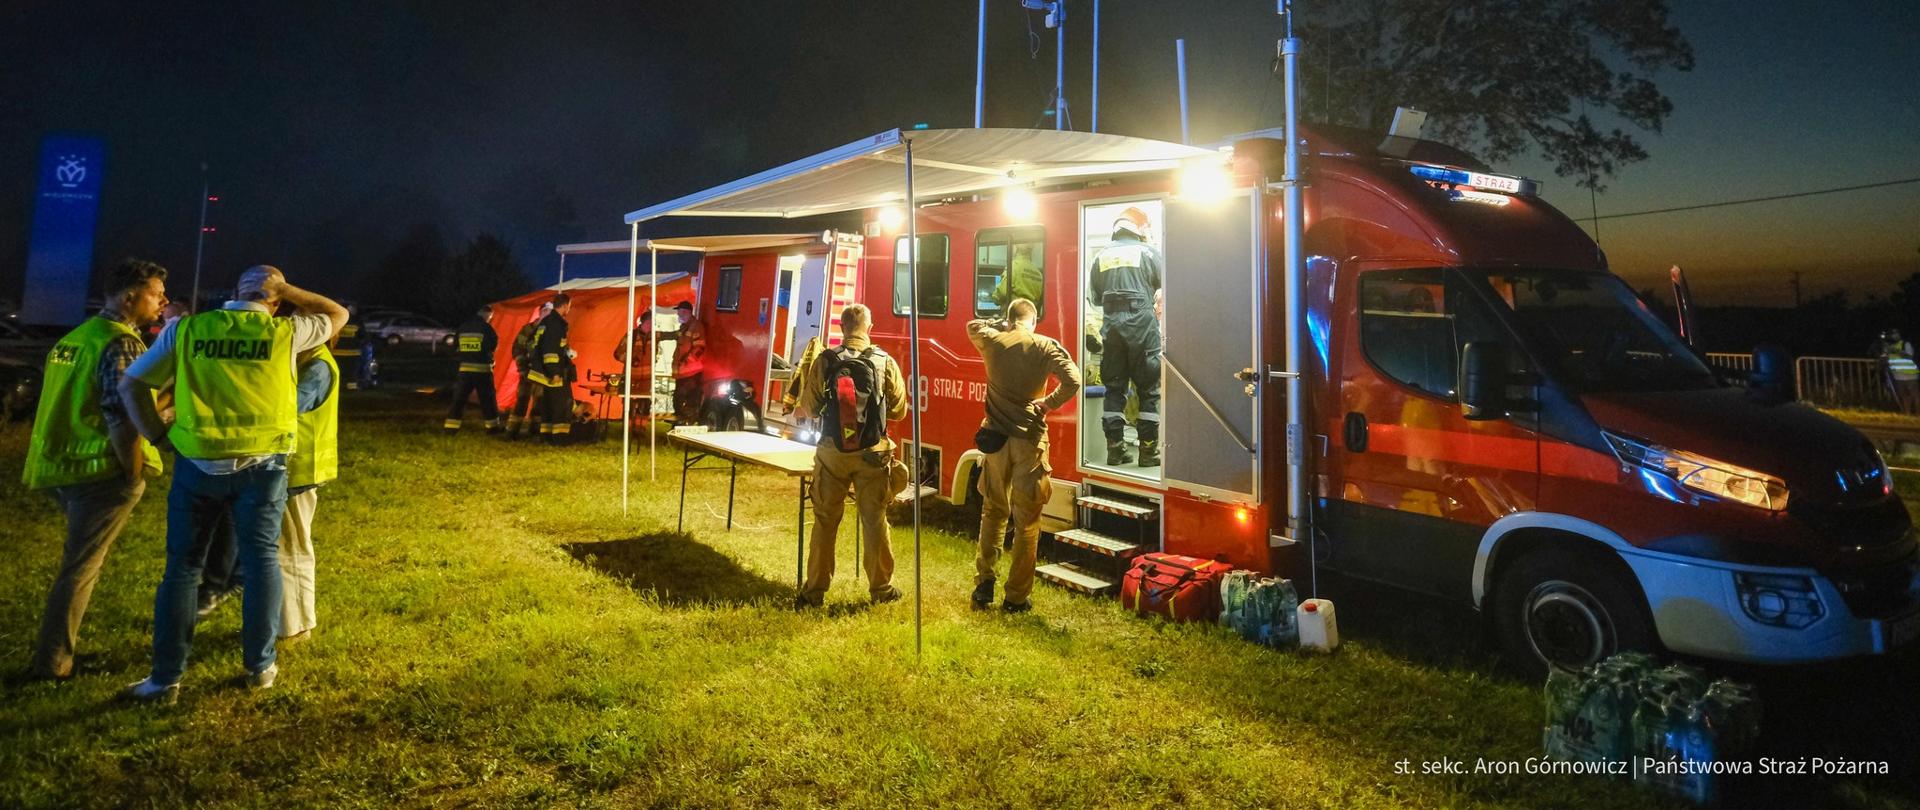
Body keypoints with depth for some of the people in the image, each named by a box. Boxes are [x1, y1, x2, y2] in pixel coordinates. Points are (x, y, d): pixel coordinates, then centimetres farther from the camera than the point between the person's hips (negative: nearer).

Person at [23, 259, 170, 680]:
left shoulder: (75, 337, 12)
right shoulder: (122, 344, -17)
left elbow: (67, 405, 17)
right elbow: (121, 419, -23)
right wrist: (135, 474, -15)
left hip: (60, 466, 9)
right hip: (102, 471, -9)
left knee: (77, 559, 25)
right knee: (81, 566, 2)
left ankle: (53, 654, 36)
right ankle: (53, 662, 10)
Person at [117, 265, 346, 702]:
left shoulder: (185, 329, 2)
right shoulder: (285, 333, -2)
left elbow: (130, 384, 3)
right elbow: (338, 314, 16)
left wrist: (158, 435, 10)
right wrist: (286, 291, 9)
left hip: (198, 465, 1)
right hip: (261, 466, -1)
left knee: (182, 567, 11)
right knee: (262, 561, 11)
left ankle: (166, 677, 15)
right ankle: (261, 666, 18)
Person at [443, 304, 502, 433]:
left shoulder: (463, 327, 9)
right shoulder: (485, 327, -9)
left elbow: (456, 347, 16)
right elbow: (493, 344, -9)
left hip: (465, 368, 4)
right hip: (482, 368, -4)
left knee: (459, 398, 7)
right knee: (487, 398, 6)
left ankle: (451, 426, 3)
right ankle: (492, 426, 12)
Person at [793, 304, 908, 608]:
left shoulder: (824, 361, -6)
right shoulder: (885, 362, -6)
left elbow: (810, 408, -2)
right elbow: (899, 410, -1)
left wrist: (799, 411, 21)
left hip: (832, 453, 0)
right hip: (872, 454, 0)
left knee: (825, 522, 11)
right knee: (874, 521, 11)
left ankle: (815, 589, 18)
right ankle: (881, 588, 20)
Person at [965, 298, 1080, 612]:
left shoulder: (991, 341, 2)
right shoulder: (1045, 346, -6)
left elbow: (972, 325, 24)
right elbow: (1072, 381, -16)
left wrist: (1002, 324, 20)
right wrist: (1048, 404, -4)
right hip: (1030, 441, -3)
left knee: (993, 511, 19)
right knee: (1027, 521, 5)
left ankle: (983, 584, 20)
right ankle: (1017, 597, 9)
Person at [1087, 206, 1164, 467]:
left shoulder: (1101, 255, 10)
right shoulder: (1147, 251, 0)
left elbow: (1094, 297, 14)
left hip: (1111, 325, 4)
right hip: (1141, 324, -3)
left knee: (1114, 387, 10)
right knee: (1148, 389, 3)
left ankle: (1115, 448, 9)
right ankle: (1148, 450, 3)